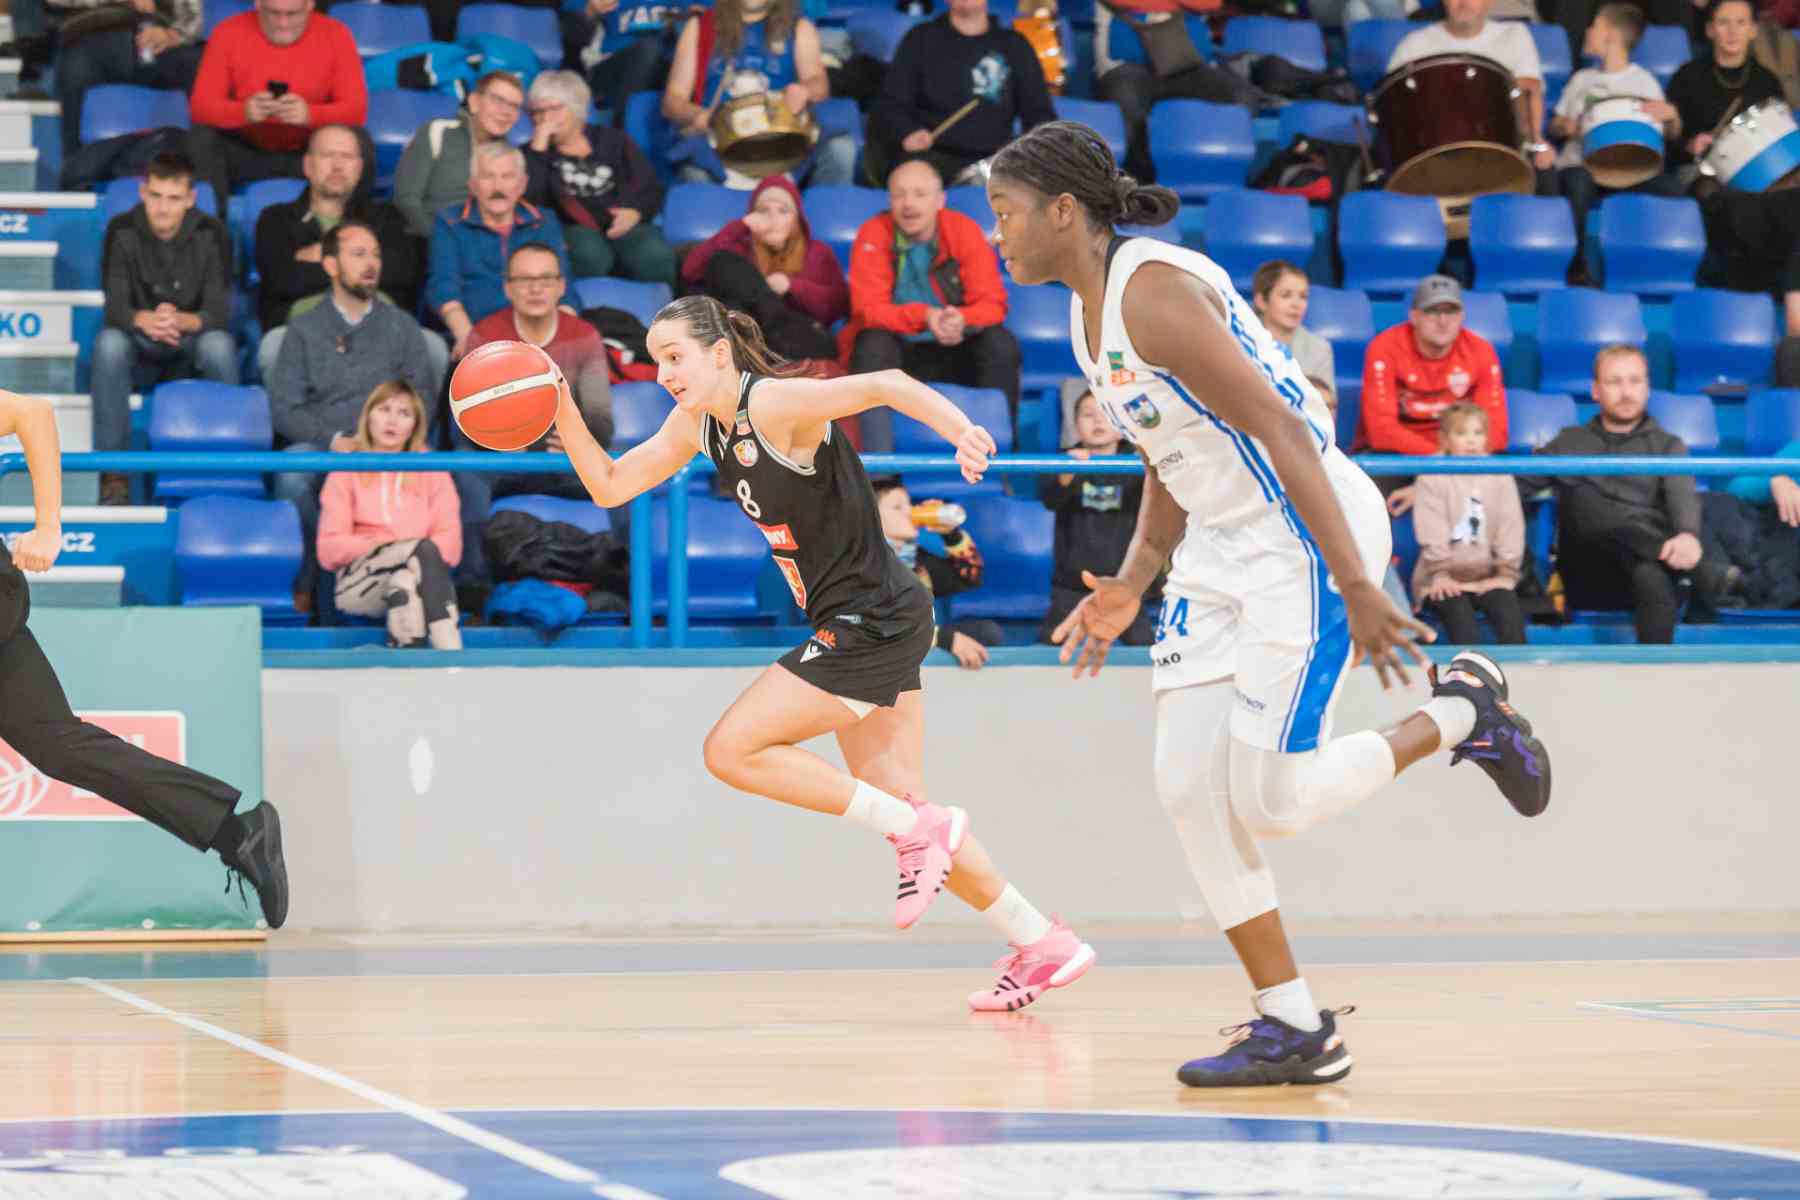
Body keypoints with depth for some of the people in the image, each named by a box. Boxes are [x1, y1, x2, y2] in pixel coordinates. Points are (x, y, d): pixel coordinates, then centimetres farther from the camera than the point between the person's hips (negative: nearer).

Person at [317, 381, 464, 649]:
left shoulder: (432, 470, 20)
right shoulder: (346, 471, 17)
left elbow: (450, 544, 8)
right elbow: (330, 549, 5)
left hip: (420, 577, 2)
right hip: (358, 583, -2)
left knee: (403, 581, -37)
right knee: (424, 550, -34)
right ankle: (450, 656, -52)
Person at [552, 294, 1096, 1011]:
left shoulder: (774, 403, -17)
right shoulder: (699, 423, 8)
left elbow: (883, 385, -32)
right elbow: (609, 487, 12)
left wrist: (961, 429, -50)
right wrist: (563, 412, -4)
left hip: (874, 622, -10)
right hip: (850, 627, 10)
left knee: (732, 750, -10)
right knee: (890, 802, 11)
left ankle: (919, 829, -6)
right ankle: (1041, 947, 17)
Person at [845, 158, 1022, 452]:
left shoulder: (965, 231, -8)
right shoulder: (874, 235, -12)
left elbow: (992, 303, -12)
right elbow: (869, 309, -19)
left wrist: (961, 320, -37)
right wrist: (924, 316, -37)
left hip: (952, 351, 2)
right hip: (896, 350, -2)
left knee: (1001, 344, -23)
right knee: (872, 344, -32)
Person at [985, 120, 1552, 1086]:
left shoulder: (1154, 290, -20)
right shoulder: (1089, 316, 11)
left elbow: (1281, 430, -24)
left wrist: (1355, 588, -27)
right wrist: (1131, 587, 11)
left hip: (1308, 536, -10)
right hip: (1223, 550, 10)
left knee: (1269, 799, -10)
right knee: (1189, 786, 1)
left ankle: (1462, 711, 13)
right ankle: (1294, 1031, 7)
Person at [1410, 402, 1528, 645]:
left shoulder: (1500, 477, 9)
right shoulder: (1431, 479, 0)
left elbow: (1510, 528, 3)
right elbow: (1432, 533, -8)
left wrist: (1505, 573, -6)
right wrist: (1440, 574, -16)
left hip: (1487, 577, 3)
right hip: (1447, 579, -3)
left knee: (1510, 610, -23)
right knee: (1460, 614, -29)